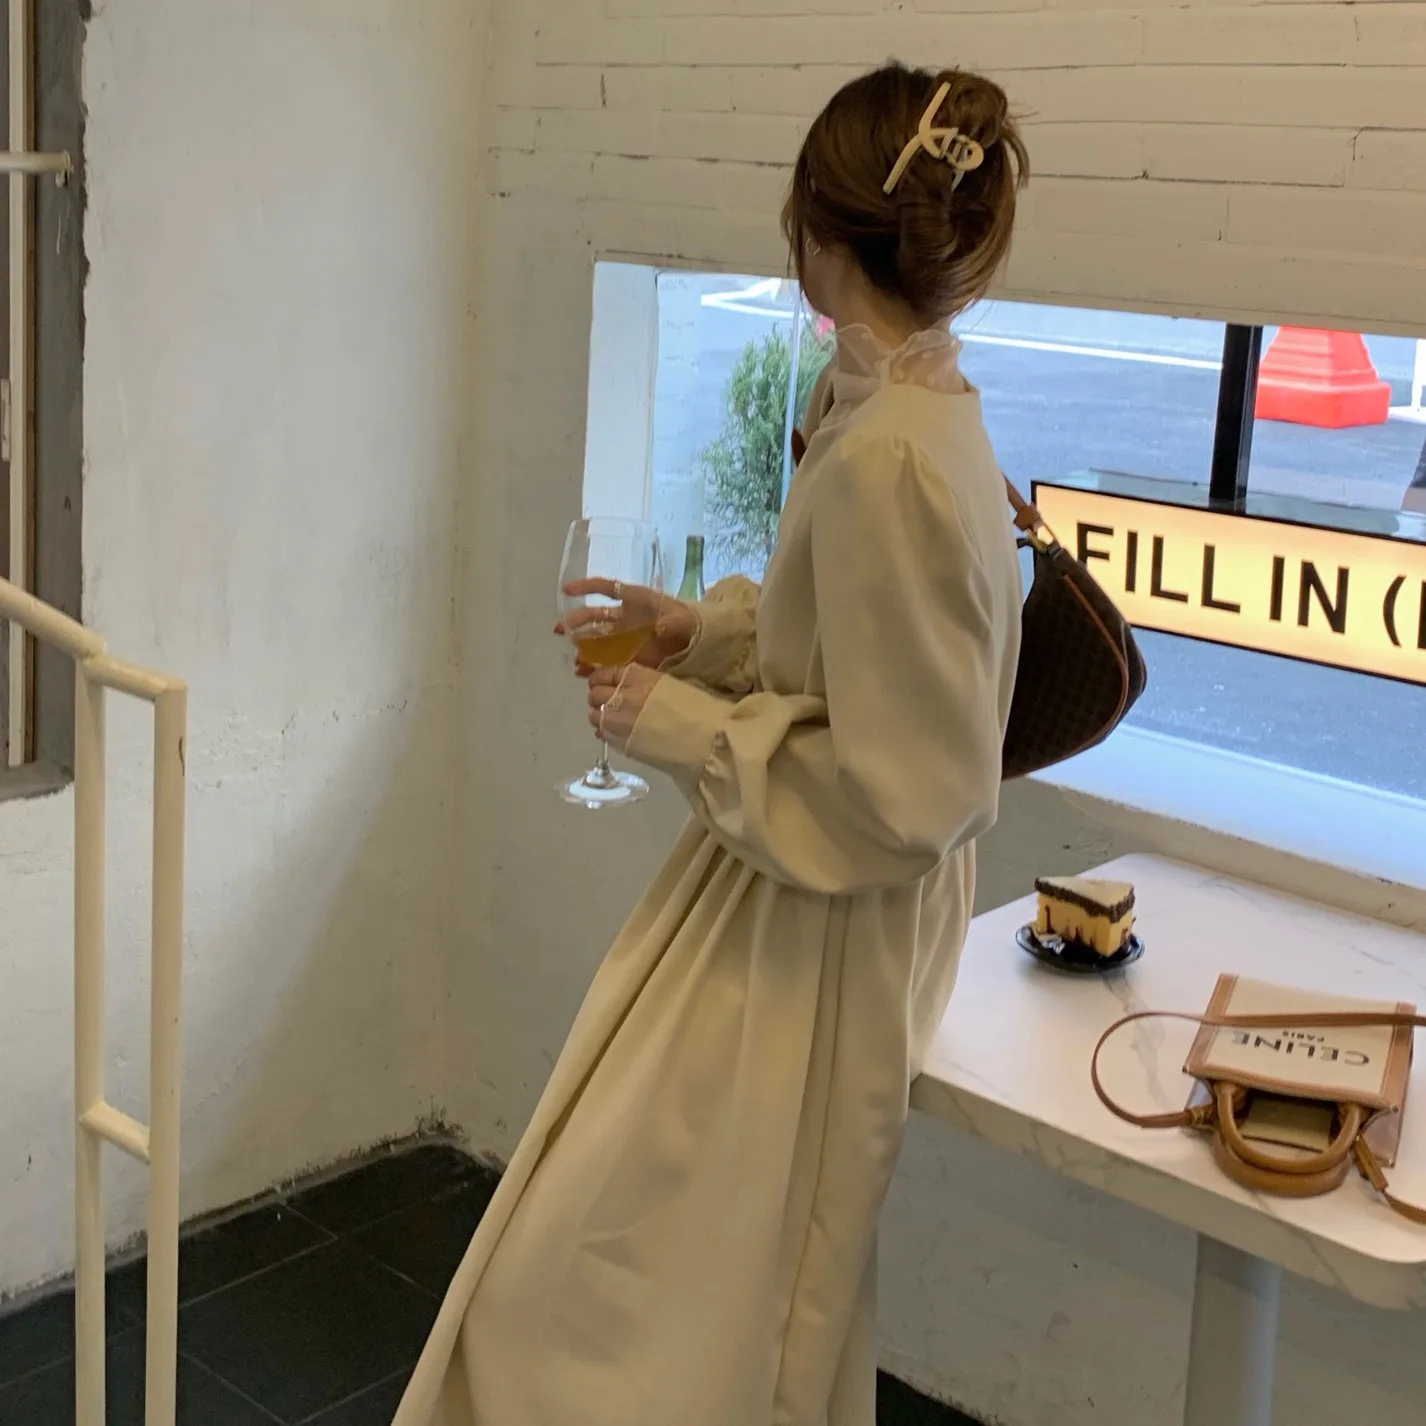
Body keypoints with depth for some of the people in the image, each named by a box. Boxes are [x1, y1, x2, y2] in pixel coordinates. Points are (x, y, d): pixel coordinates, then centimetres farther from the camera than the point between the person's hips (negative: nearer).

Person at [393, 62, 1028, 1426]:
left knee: (599, 1284, 6)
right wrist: (710, 626, 6)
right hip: (783, 913, 9)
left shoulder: (890, 464, -28)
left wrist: (684, 725, -16)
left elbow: (898, 791, -26)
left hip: (813, 948, -9)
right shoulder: (915, 416, 2)